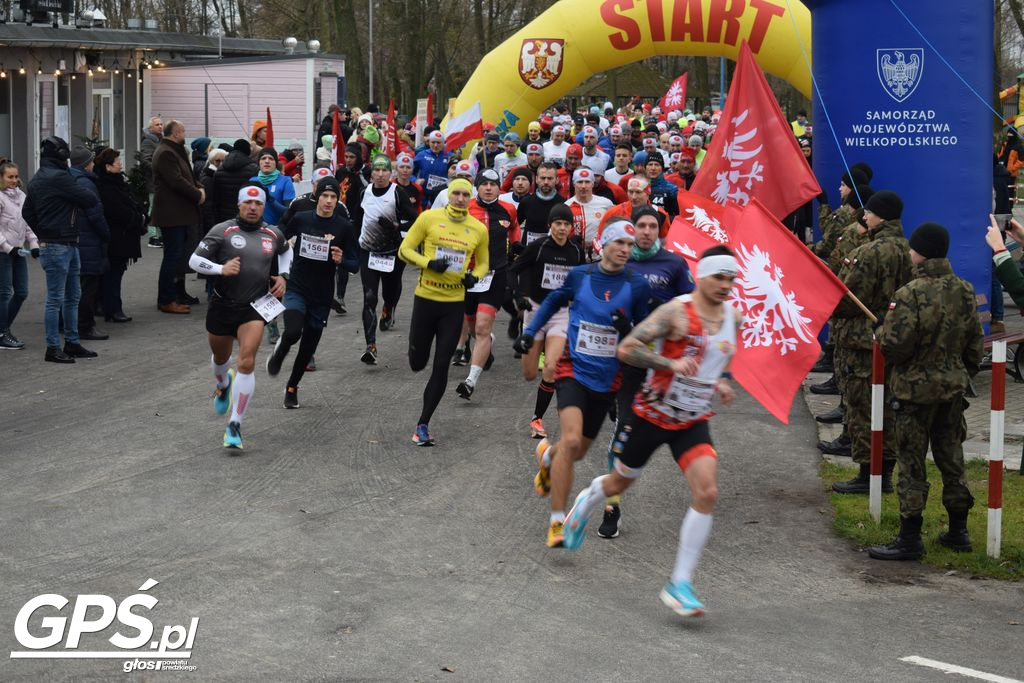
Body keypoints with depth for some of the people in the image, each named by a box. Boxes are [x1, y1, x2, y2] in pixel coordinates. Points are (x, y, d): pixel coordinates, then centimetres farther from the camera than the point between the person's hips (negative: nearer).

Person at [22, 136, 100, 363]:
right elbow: (90, 200, -16)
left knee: (72, 296, 16)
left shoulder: (35, 181, 13)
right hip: (58, 246, -10)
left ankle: (72, 343, 22)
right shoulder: (59, 178, -16)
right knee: (55, 299, -4)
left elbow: (27, 212, 20)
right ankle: (53, 348, 0)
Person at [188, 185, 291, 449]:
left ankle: (234, 426, -13)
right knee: (220, 357, 22)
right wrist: (221, 269, -23)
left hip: (254, 308, 0)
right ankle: (223, 385, 61)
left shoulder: (273, 235, 5)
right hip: (222, 306, 0)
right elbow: (194, 260, -8)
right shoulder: (222, 230, -6)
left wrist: (283, 276, 14)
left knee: (246, 363, -17)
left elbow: (286, 250, 29)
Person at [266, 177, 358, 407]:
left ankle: (292, 387, 35)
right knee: (293, 332, -26)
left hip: (322, 296, 1)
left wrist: (341, 260, -23)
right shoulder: (300, 219, -4)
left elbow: (355, 265, -2)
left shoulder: (344, 227, -6)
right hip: (296, 289, -1)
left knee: (308, 347, 11)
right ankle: (280, 352, 9)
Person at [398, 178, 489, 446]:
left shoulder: (478, 229, 3)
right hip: (426, 298, -1)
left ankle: (423, 424, 7)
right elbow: (405, 249, 0)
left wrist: (474, 277, -6)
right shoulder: (429, 218, -4)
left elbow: (483, 263, 16)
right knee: (417, 363, 5)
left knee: (441, 367, -2)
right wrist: (428, 263, -17)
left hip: (455, 303, 1)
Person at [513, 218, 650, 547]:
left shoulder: (637, 285, -4)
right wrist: (530, 331, 12)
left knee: (578, 451, 16)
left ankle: (547, 456, 54)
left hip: (606, 381, 2)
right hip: (573, 371, -2)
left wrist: (629, 328, -18)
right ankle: (557, 521, -17)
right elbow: (554, 301, 18)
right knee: (571, 440, -23)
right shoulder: (580, 275, -1)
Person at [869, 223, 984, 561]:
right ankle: (958, 530, 25)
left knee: (912, 463, 1)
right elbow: (976, 344, 8)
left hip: (916, 388, -6)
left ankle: (909, 539, 4)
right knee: (951, 458, 17)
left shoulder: (911, 294, -20)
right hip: (953, 388, 6)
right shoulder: (964, 291, 1)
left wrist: (882, 333, -1)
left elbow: (895, 345, -23)